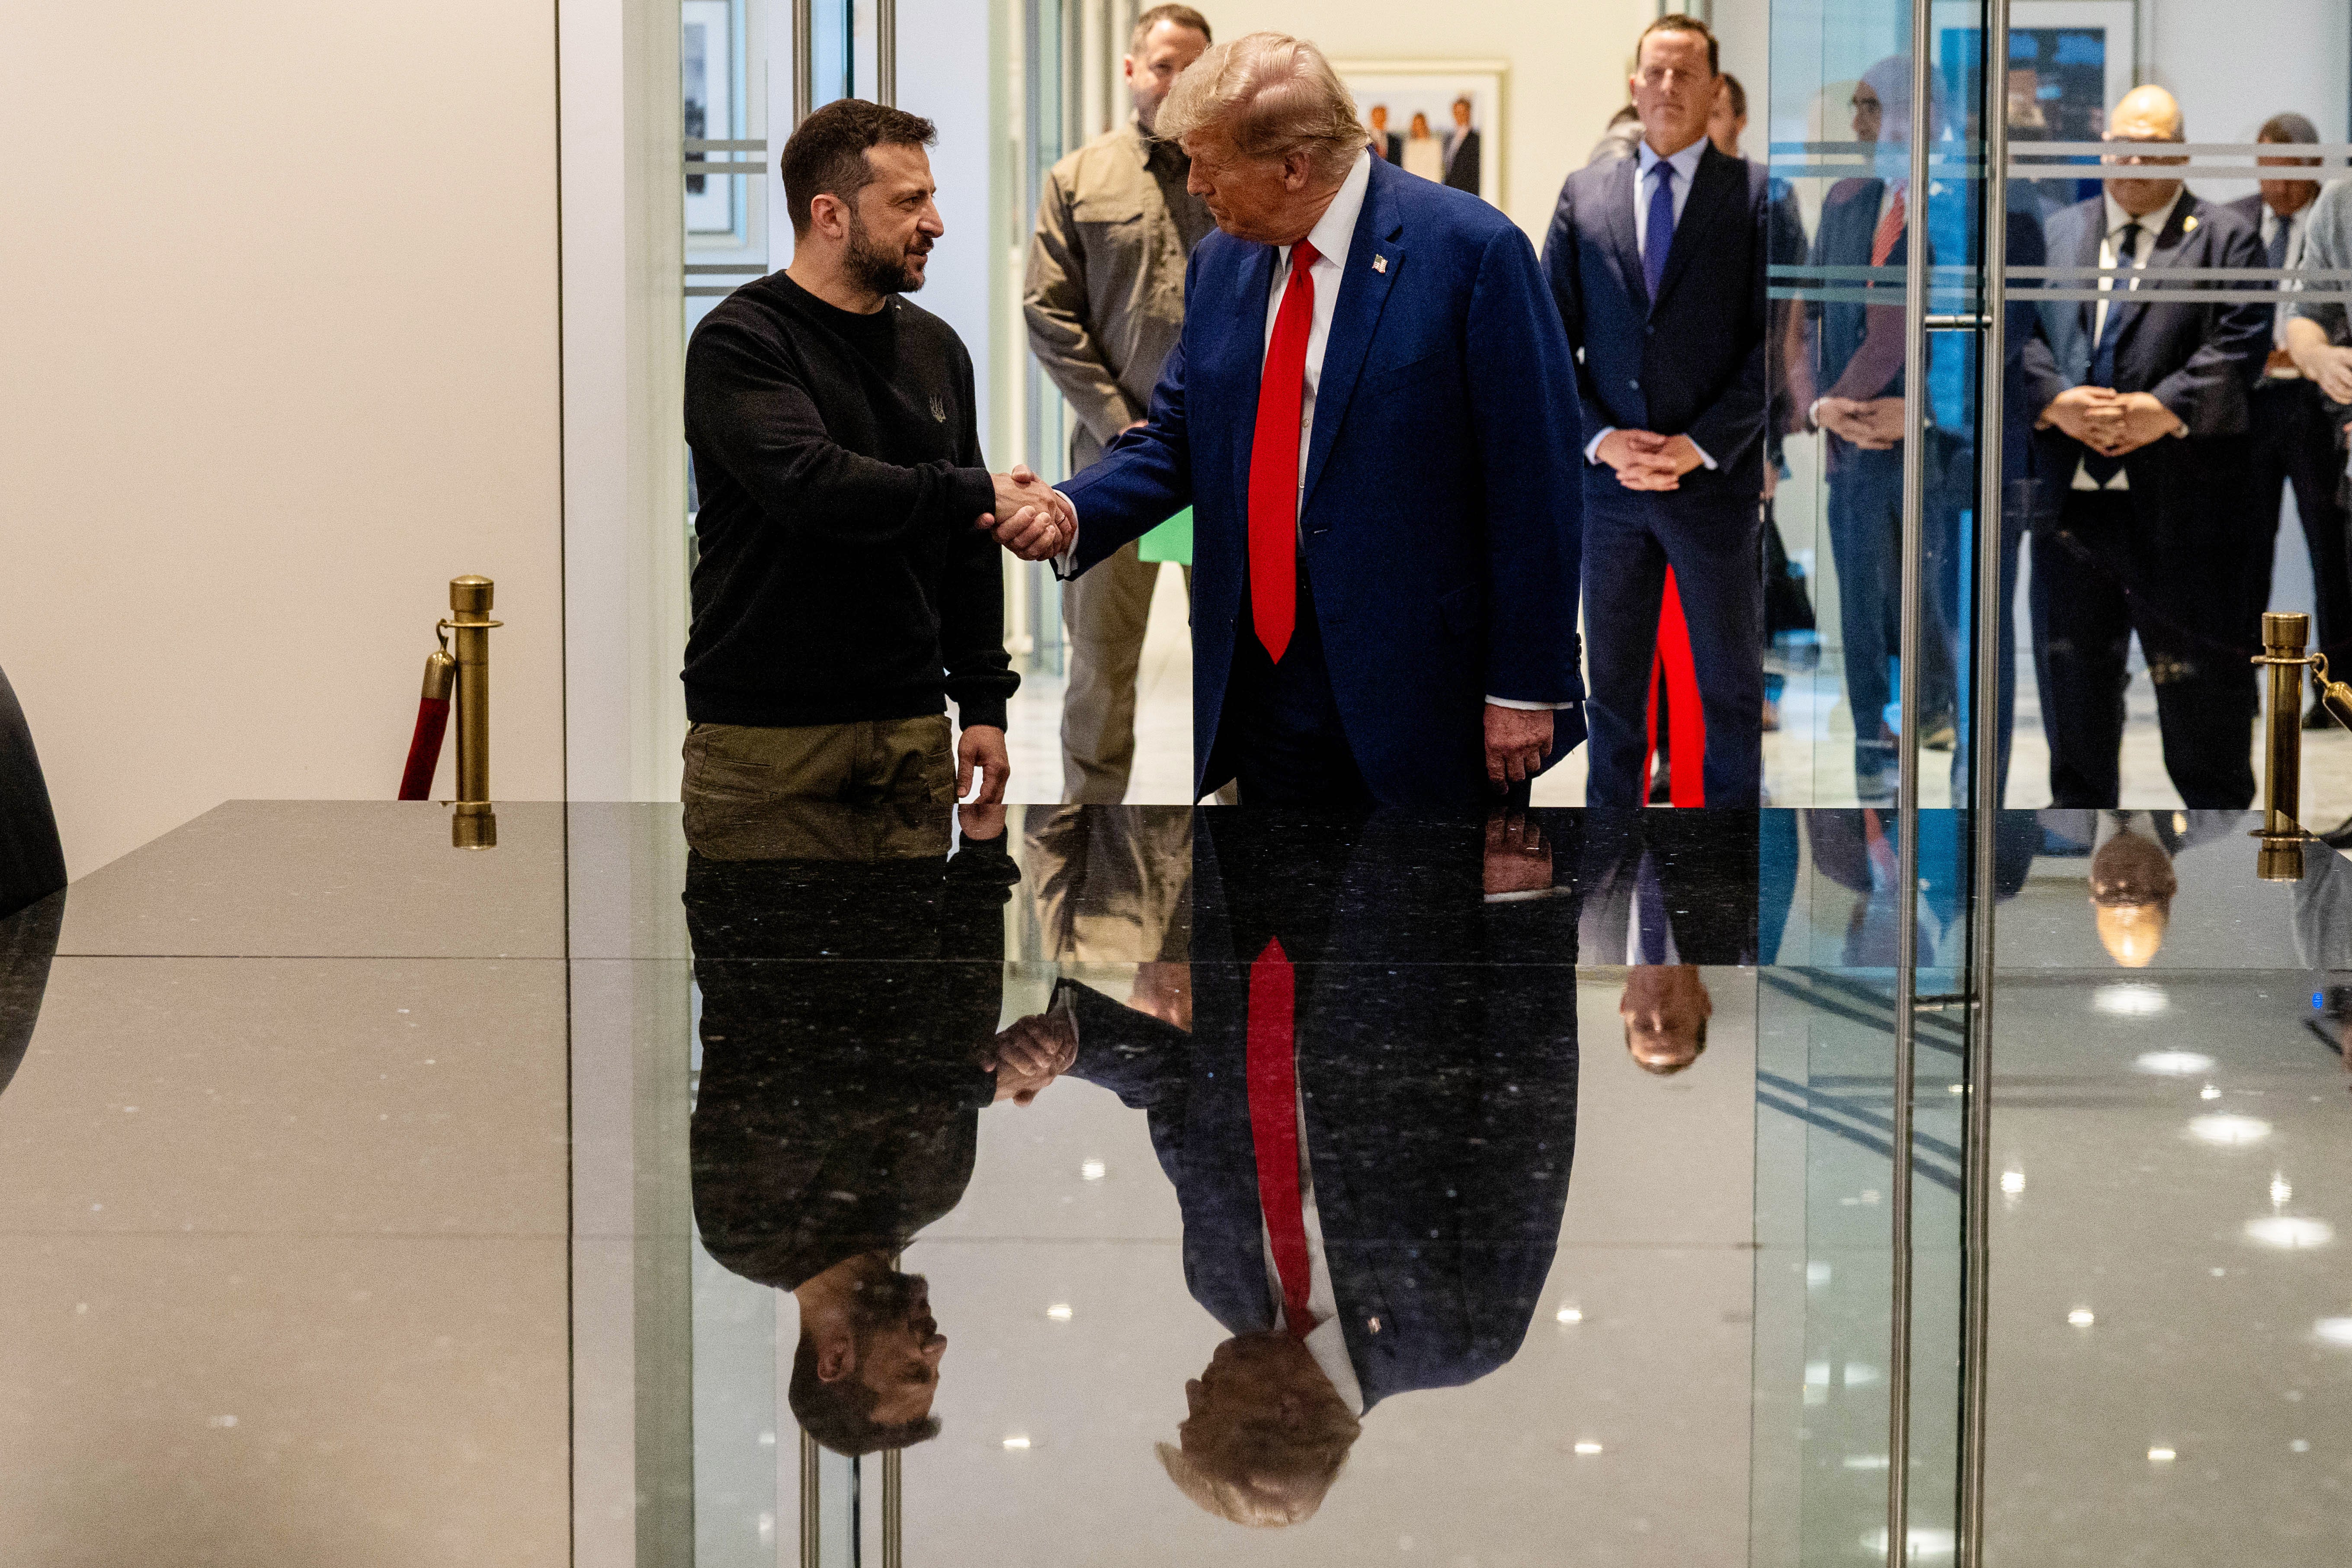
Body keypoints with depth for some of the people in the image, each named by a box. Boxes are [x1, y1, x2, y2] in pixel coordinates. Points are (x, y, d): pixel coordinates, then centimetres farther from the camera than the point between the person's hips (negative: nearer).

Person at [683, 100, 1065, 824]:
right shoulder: (737, 342, -7)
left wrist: (984, 702, 10)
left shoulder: (935, 348, 14)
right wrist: (978, 493, -18)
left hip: (910, 729, 5)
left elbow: (967, 550, 16)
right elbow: (810, 485, -24)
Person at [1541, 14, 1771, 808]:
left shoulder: (1754, 193, -1)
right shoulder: (1584, 193, 8)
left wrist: (1700, 446, -13)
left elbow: (1772, 345, -6)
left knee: (1730, 684, 7)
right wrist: (1600, 438, -8)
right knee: (1612, 682, 10)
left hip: (1716, 480, -2)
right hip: (1609, 478, 2)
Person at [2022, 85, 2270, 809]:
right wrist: (2055, 399, -12)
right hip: (2071, 488, 4)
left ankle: (2219, 803, 11)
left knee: (2194, 668, 0)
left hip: (2177, 494, -3)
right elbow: (2019, 329, 7)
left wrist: (2167, 409, -18)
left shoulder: (2225, 239, 5)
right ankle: (2079, 801, 22)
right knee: (2072, 660, 10)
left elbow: (2241, 342, -6)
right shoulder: (2056, 233, 16)